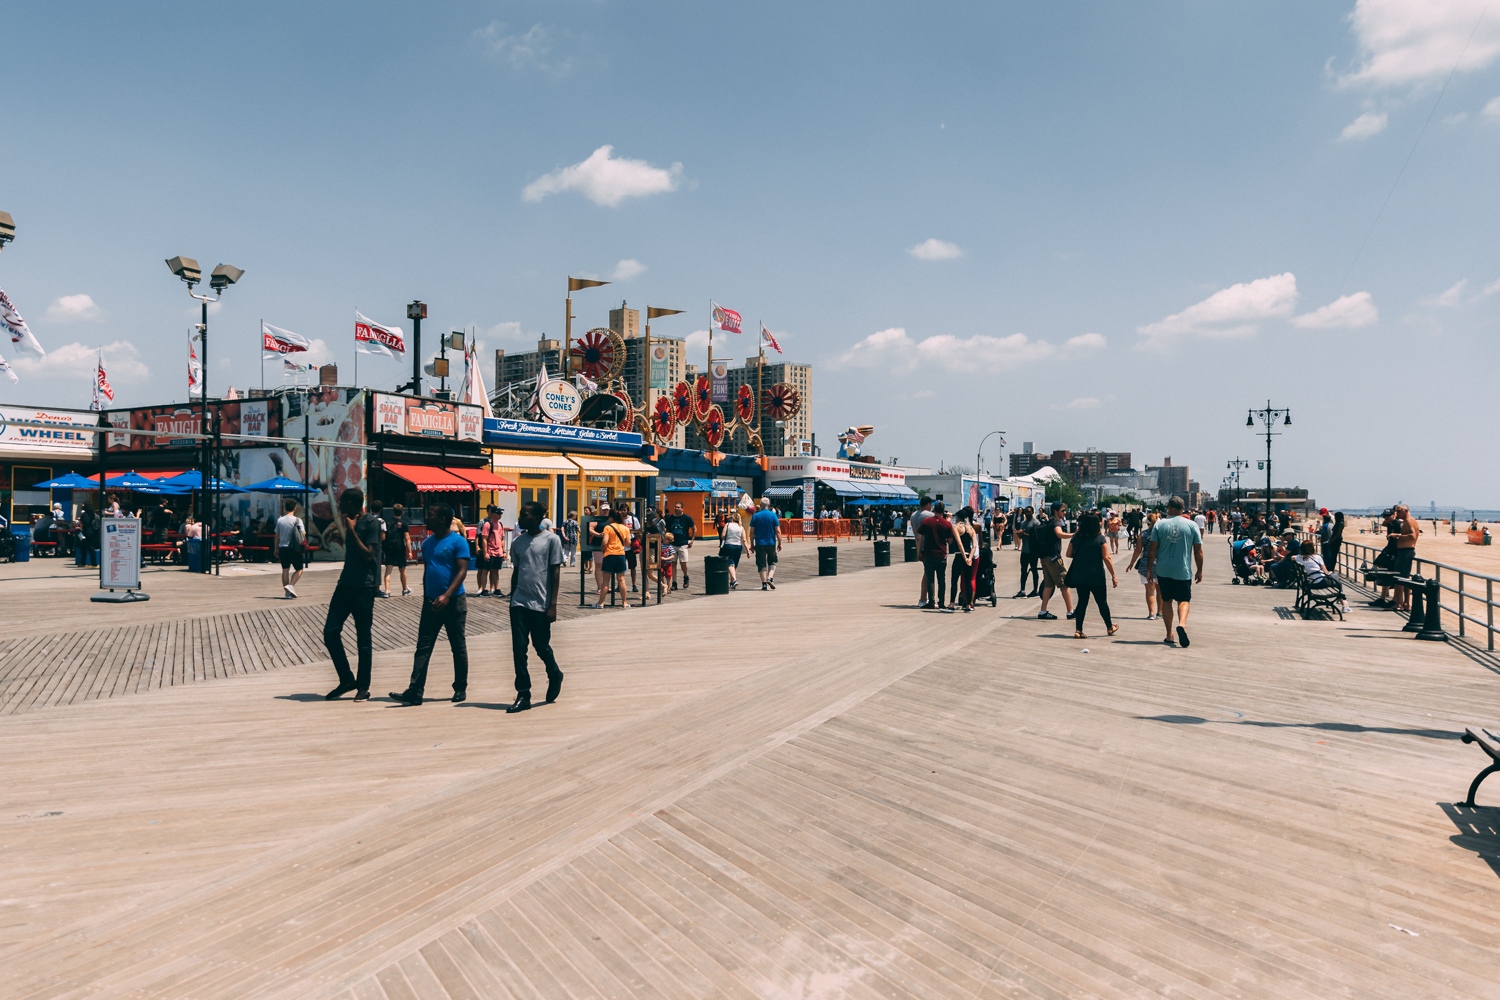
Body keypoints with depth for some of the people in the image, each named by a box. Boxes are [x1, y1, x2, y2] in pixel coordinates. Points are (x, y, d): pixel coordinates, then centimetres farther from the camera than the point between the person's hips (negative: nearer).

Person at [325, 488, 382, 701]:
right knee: (330, 632, 3)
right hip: (346, 584, 8)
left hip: (363, 587, -8)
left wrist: (352, 530, -16)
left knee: (363, 638, -1)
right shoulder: (351, 521, 14)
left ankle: (363, 687, 9)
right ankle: (346, 680, 14)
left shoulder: (371, 522, -10)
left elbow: (368, 554, -17)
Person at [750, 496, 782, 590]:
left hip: (759, 543, 0)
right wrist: (780, 543, 3)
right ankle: (770, 578, -5)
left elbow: (752, 532, -1)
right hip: (771, 543, 0)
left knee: (761, 564, 7)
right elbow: (778, 531, -5)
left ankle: (764, 584, 5)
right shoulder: (773, 515, -3)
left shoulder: (755, 516, -1)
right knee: (772, 562, 16)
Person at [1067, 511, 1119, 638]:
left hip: (1079, 576, 3)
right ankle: (1110, 627, 31)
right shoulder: (1101, 539, -9)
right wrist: (1113, 575, -7)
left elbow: (1069, 554, 5)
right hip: (1096, 577, -3)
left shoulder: (1076, 538, 0)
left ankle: (1078, 630, 2)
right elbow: (1107, 558, -11)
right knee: (1102, 602, 14)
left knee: (1082, 602, 8)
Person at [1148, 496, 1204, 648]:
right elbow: (1198, 551, 1)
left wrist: (1149, 569, 5)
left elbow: (1153, 550, -3)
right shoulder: (1192, 525, -1)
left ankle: (1169, 635, 15)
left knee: (1166, 600, 12)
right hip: (1183, 571, -1)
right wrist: (1200, 571, 12)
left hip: (1163, 571, 1)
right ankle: (1182, 624, -22)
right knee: (1184, 600, 7)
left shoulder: (1159, 524, -2)